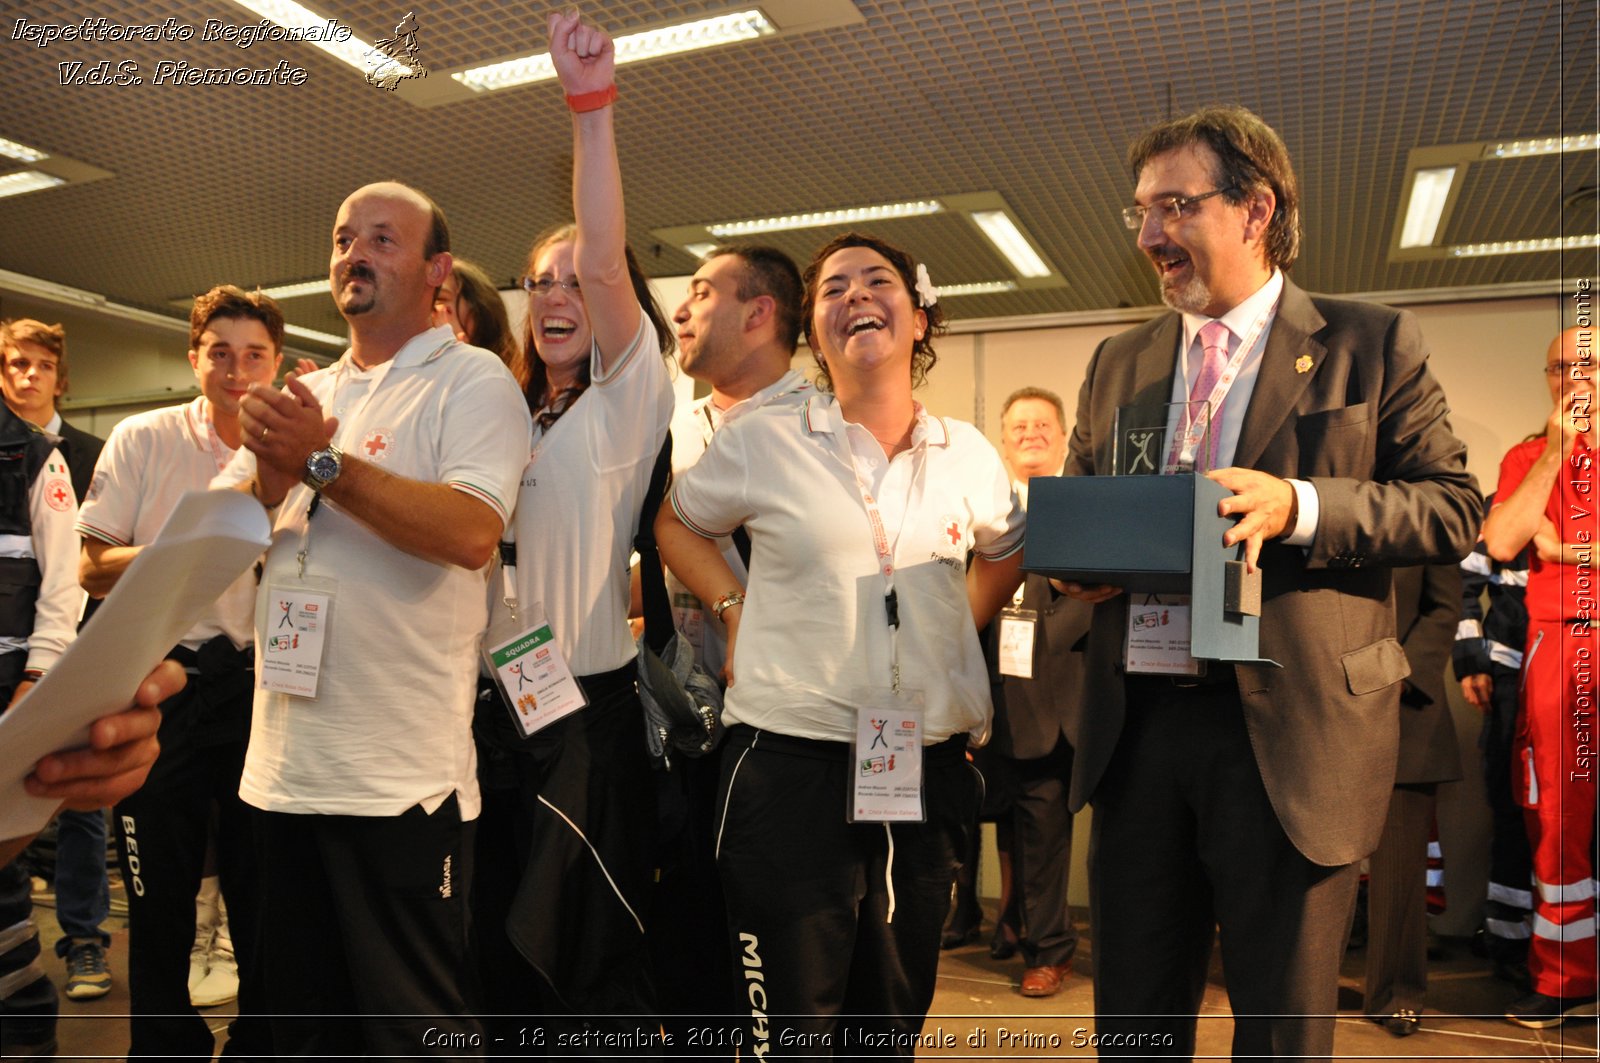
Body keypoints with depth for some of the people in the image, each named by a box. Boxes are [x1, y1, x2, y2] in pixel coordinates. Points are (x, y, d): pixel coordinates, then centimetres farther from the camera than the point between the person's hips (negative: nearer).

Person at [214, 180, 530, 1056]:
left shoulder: (472, 380, -4)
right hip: (281, 762, 7)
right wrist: (271, 473, -10)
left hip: (401, 775, -6)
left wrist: (322, 461, -18)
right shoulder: (305, 393, 16)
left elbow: (471, 532, -21)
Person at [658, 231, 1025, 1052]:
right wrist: (734, 611, 1)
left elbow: (1006, 551, 24)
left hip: (927, 776, 4)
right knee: (789, 1027, 6)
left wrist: (960, 628, 10)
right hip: (792, 769, -3)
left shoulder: (969, 455, 6)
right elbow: (677, 524, 13)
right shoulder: (763, 442, -2)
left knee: (894, 1022, 18)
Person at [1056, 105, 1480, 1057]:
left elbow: (1452, 508, -3)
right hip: (1137, 728, 4)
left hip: (1290, 736, -3)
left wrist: (1299, 506, -18)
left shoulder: (1371, 344, 2)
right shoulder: (1118, 363, 14)